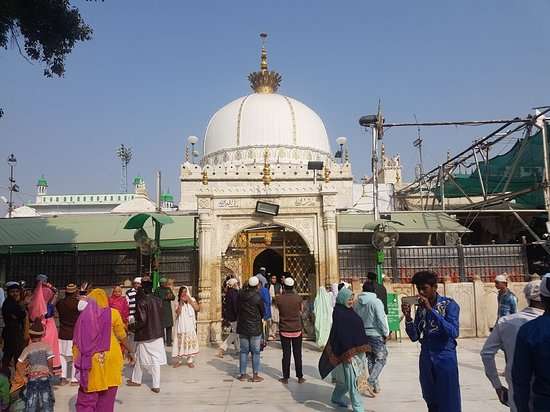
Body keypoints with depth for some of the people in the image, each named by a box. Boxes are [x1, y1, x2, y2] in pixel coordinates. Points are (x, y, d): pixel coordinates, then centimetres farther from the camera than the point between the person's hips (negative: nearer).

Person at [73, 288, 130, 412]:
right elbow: (122, 336, 3)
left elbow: (78, 343, 0)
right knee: (106, 400, 12)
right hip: (110, 359, 0)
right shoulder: (112, 313, -5)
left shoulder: (84, 316, -2)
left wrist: (78, 364, 7)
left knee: (87, 400, 11)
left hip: (91, 361, 1)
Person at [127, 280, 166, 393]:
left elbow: (142, 320, -19)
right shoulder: (158, 301, 0)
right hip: (158, 334, 4)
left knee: (140, 358, 16)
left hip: (145, 335, -4)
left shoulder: (141, 302, -15)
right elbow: (160, 316, 6)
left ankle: (136, 380, 32)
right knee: (156, 360, 6)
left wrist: (135, 327, -3)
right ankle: (156, 385, 6)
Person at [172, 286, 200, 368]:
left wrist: (190, 300, -14)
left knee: (190, 341, -1)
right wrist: (181, 302, -14)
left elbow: (197, 309, -11)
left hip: (190, 325, 0)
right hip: (181, 325, 0)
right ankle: (179, 360, 10)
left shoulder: (192, 299, 2)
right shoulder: (178, 302, 2)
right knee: (181, 341, 0)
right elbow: (178, 312, -11)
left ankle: (190, 360, 8)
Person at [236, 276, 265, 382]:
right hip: (255, 328, -4)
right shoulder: (257, 297, -15)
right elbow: (263, 312, -2)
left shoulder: (241, 294, -3)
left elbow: (238, 309, 5)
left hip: (242, 327, 4)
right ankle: (255, 375, 9)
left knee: (243, 351, 12)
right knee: (255, 352, 5)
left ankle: (242, 374, 17)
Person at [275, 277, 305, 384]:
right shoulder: (298, 298, -11)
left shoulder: (278, 298, -12)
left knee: (286, 354, 8)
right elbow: (301, 311, 4)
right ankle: (300, 377, 16)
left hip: (284, 330, 0)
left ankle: (285, 377, 14)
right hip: (297, 329, 0)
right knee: (297, 354, 10)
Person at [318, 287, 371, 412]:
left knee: (345, 378, 20)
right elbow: (339, 334, -20)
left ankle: (337, 398, 39)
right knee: (351, 380, -1)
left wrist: (362, 349, 17)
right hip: (347, 351, -9)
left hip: (356, 349, 9)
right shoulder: (338, 313, -15)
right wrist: (346, 355, -21)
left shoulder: (349, 311, 10)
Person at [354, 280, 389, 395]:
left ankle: (375, 385, 24)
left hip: (362, 335, 5)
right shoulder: (376, 302, -15)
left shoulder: (357, 303, 0)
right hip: (376, 335, -5)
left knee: (370, 360, 17)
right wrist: (386, 333, -3)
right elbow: (381, 320, -16)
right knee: (381, 359, 8)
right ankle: (371, 381, -9)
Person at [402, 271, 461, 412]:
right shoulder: (420, 308, 6)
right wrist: (407, 317, -13)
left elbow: (453, 332, -22)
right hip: (426, 361, 5)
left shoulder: (449, 304, -8)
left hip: (445, 359, -5)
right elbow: (415, 337, 4)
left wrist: (431, 310, -27)